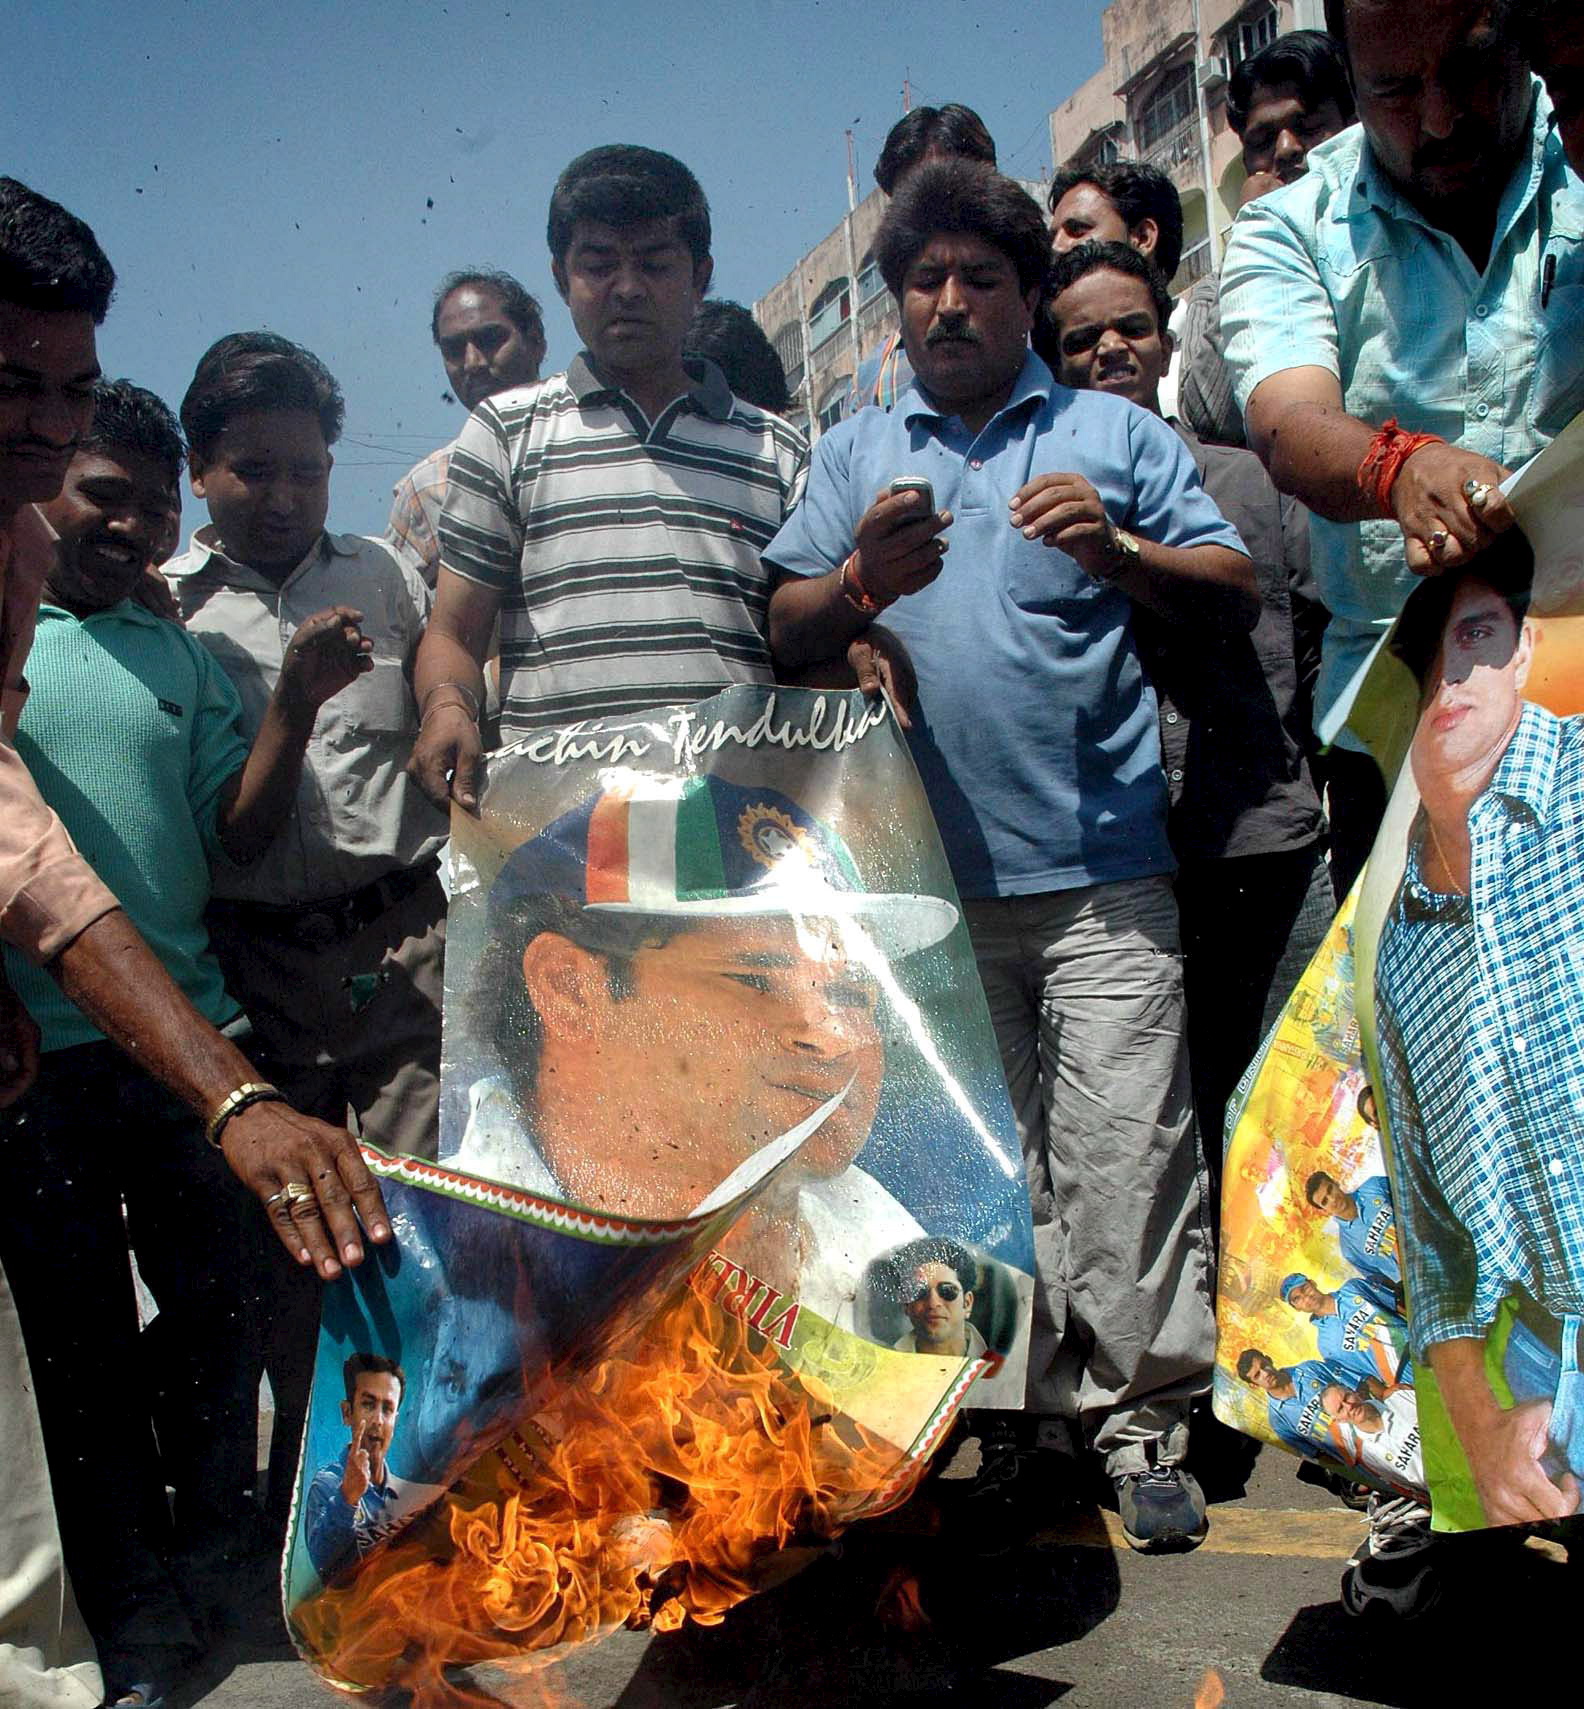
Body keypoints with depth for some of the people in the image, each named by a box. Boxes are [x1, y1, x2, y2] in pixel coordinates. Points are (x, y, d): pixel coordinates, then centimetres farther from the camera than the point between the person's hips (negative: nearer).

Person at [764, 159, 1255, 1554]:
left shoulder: (1113, 434, 12)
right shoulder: (855, 455, 17)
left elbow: (1239, 591, 6)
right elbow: (782, 633, 9)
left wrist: (1120, 555, -13)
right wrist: (858, 582, -11)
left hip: (1100, 869, -2)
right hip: (930, 870, 3)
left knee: (1124, 1150, -6)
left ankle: (1146, 1417, 5)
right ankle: (1057, 1396, 22)